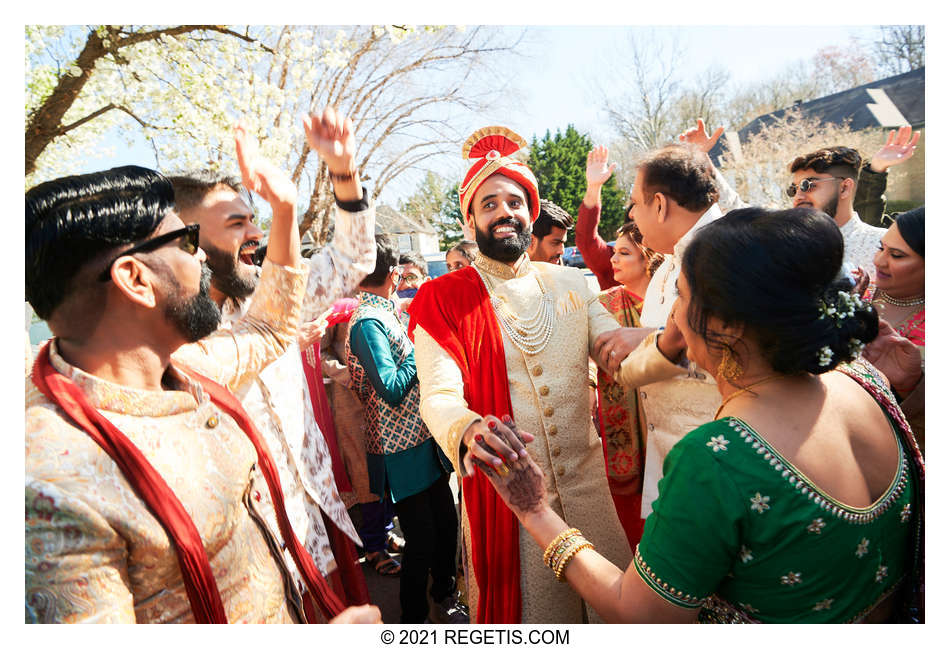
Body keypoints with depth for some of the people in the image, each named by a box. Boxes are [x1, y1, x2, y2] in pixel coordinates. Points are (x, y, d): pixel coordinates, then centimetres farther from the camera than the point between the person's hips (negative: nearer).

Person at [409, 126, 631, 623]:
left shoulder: (570, 283, 6)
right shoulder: (443, 298, -6)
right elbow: (438, 395, -16)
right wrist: (470, 429, -38)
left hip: (589, 483, 4)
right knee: (523, 605, 13)